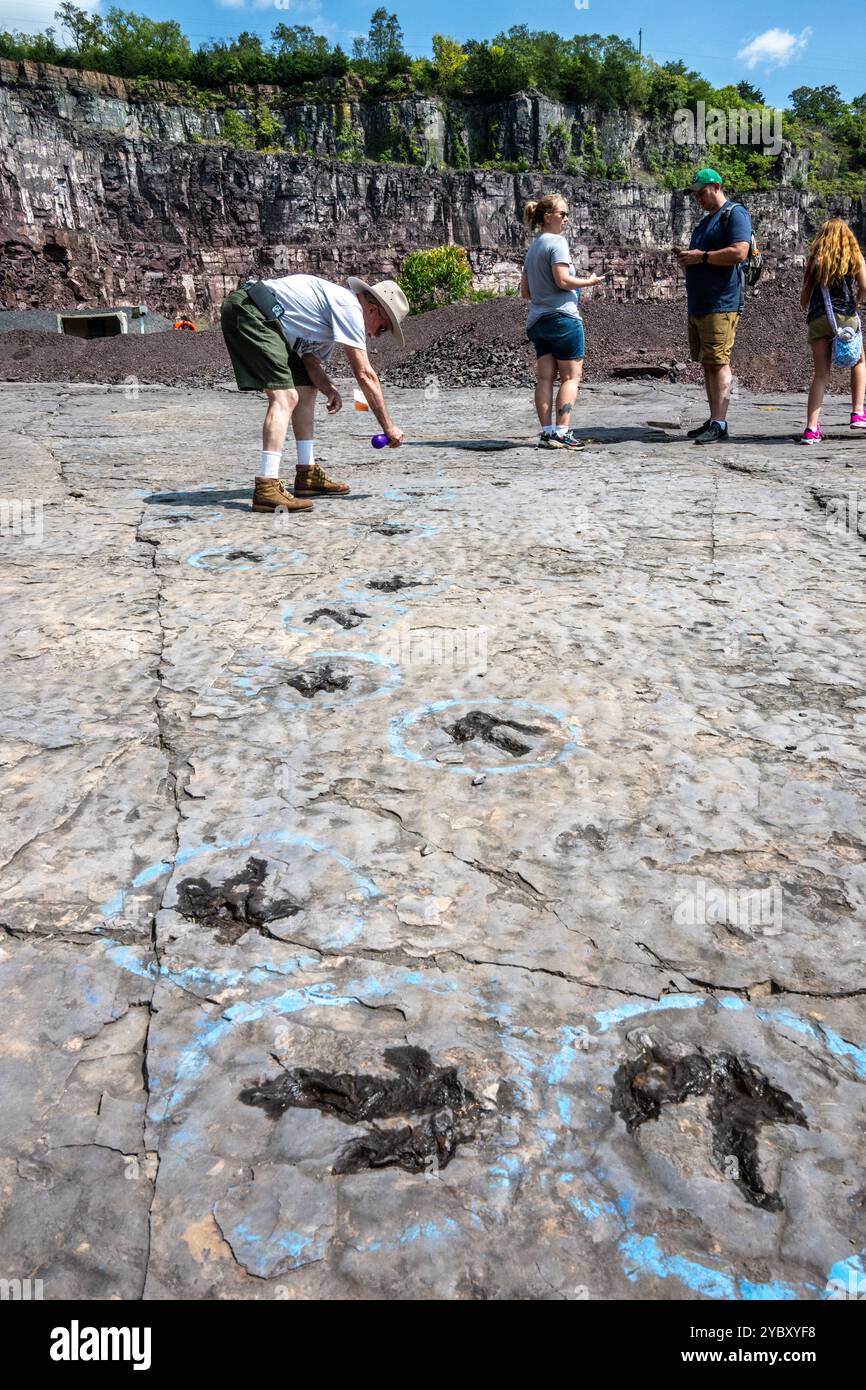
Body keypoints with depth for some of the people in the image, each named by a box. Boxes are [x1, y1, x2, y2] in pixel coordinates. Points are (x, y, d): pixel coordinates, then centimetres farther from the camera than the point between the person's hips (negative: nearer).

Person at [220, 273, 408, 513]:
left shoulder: (335, 313, 20)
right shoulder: (350, 307, -11)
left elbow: (311, 359, 14)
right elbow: (364, 374, -14)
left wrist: (328, 388, -8)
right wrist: (388, 427, -9)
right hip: (249, 311, -11)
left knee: (306, 390, 14)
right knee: (285, 397, -20)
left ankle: (307, 475, 17)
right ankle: (266, 488, -27)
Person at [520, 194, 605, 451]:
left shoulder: (532, 247, 19)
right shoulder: (557, 242, -7)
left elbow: (525, 292, 19)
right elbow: (562, 280, -17)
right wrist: (589, 281, -4)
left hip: (537, 321, 8)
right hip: (563, 317, -8)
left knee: (544, 378, 3)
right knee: (570, 377, -2)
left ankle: (547, 432, 0)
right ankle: (562, 432, -9)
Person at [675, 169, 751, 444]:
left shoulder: (734, 214, -5)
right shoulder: (706, 219, 24)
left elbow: (739, 253, -19)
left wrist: (701, 256, -13)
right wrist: (687, 260, 10)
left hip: (721, 305, -10)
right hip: (697, 305, 10)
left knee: (718, 363, -12)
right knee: (707, 364, 9)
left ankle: (719, 425, -14)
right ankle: (713, 421, 14)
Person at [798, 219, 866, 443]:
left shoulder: (814, 259, 13)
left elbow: (804, 296, 13)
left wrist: (806, 309, 32)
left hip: (817, 319, 2)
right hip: (845, 317, -2)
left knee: (821, 374, 1)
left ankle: (811, 428, -12)